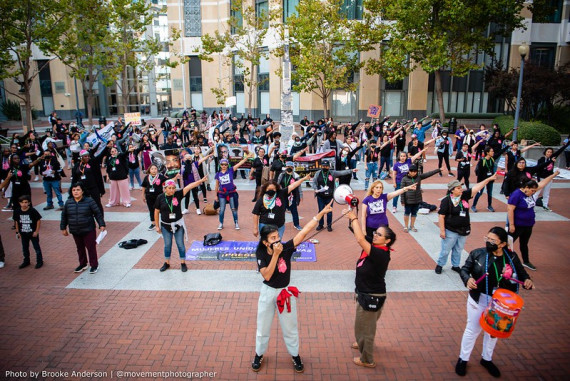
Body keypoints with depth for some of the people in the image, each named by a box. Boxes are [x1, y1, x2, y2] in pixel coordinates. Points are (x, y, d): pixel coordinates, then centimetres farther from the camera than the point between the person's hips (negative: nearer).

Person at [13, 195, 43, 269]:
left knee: (36, 247, 7)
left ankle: (39, 261, 20)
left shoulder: (33, 211, -17)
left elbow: (38, 221, -10)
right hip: (23, 234, 4)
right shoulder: (17, 211, -6)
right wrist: (18, 232, 6)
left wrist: (36, 231, -10)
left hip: (33, 233, -4)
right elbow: (16, 222, 6)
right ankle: (26, 261, 33)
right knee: (25, 248, 16)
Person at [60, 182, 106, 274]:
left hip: (88, 230, -4)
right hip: (75, 231, 4)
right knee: (80, 248, 17)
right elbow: (64, 216, 12)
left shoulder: (89, 201, -11)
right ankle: (82, 264, 33)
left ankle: (94, 265, 17)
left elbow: (98, 213, -6)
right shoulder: (68, 202, 0)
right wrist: (63, 228, 13)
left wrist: (101, 225, -9)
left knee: (91, 247, 3)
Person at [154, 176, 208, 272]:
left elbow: (189, 186, -22)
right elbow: (156, 212, 0)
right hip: (165, 226, 1)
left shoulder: (178, 194, -10)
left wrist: (201, 180, -32)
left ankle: (183, 263, 23)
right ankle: (167, 263, 31)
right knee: (167, 245, 14)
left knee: (180, 244, 8)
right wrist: (157, 226, 2)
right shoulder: (160, 198, -8)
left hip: (178, 224, 0)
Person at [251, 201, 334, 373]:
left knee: (290, 327, 16)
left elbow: (304, 231, -24)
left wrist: (321, 213, -30)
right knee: (263, 326, 17)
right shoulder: (261, 254, -17)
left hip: (286, 291, 1)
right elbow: (267, 276, -28)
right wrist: (275, 254, -34)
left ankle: (295, 355, 39)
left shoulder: (286, 248, -17)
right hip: (268, 292, 0)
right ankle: (259, 355, 40)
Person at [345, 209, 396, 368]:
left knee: (365, 326, 10)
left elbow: (360, 239, -39)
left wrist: (354, 218, -30)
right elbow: (360, 236, -5)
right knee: (363, 324, 30)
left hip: (372, 297, -9)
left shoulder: (381, 254, -29)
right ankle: (363, 343, 56)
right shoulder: (372, 246, -5)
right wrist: (351, 218, -20)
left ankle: (367, 360, 30)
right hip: (366, 294, 9)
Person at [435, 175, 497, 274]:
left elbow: (476, 188, -5)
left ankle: (455, 265, 35)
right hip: (450, 231, -5)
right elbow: (441, 216, -15)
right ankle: (440, 264, 25)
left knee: (458, 250, 18)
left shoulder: (464, 196, -2)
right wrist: (442, 230, -16)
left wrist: (489, 179, -11)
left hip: (463, 231, 5)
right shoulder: (446, 201, -16)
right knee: (445, 250, 5)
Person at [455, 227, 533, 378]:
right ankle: (463, 359, 32)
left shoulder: (512, 257, -8)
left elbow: (521, 273, 4)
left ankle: (487, 359, 45)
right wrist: (467, 279, -29)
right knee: (472, 330, 11)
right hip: (479, 300, -3)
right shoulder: (477, 253, -15)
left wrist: (527, 280, -18)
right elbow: (464, 269, -8)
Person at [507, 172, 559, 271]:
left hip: (528, 225, 8)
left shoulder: (530, 192, 1)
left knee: (524, 244, 23)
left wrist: (554, 175, 20)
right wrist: (511, 225, -23)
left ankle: (526, 262, 37)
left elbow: (542, 183, 15)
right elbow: (510, 209, -24)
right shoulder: (516, 195, -22)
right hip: (517, 226, -8)